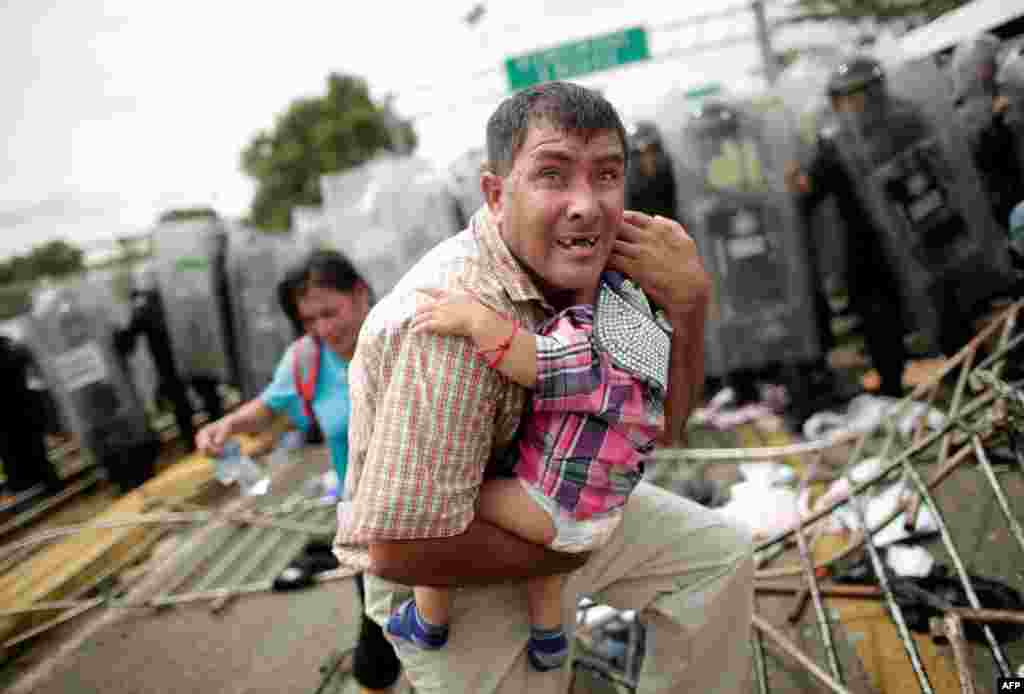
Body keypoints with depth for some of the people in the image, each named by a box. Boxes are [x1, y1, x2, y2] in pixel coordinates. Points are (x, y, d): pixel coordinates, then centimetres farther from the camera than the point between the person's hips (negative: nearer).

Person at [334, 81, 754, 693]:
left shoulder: (580, 265, -10)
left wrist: (689, 302, -19)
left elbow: (658, 428, -2)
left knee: (721, 555, 11)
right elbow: (402, 547, -34)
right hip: (451, 576, -7)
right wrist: (565, 549, -19)